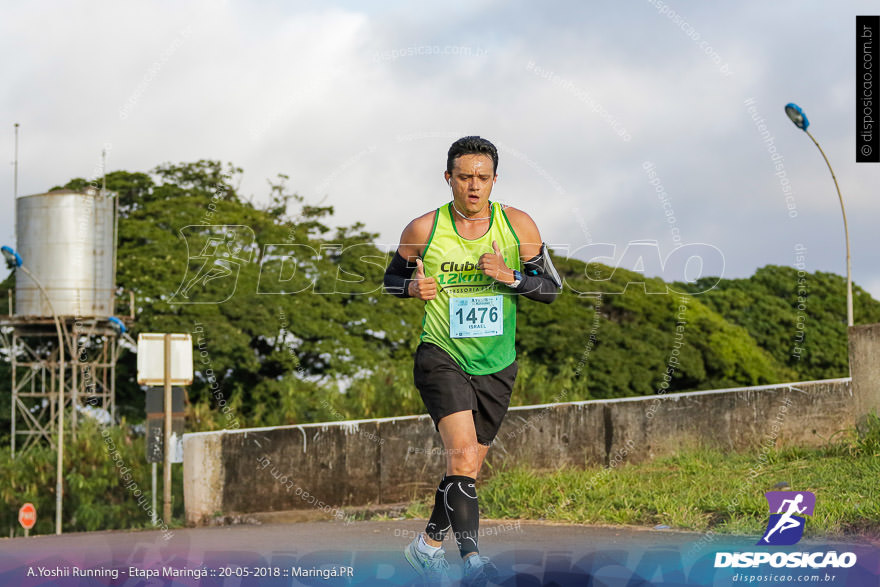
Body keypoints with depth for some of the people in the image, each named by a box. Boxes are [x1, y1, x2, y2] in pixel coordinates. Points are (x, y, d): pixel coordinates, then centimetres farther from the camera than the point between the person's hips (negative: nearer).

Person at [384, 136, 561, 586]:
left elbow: (551, 287, 2)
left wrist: (509, 277, -17)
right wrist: (413, 287, -14)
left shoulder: (518, 225, -3)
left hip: (496, 366, 3)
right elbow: (392, 278, 9)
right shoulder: (423, 230, -6)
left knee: (468, 466, 12)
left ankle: (428, 544, 34)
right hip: (441, 357, -3)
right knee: (462, 452, -23)